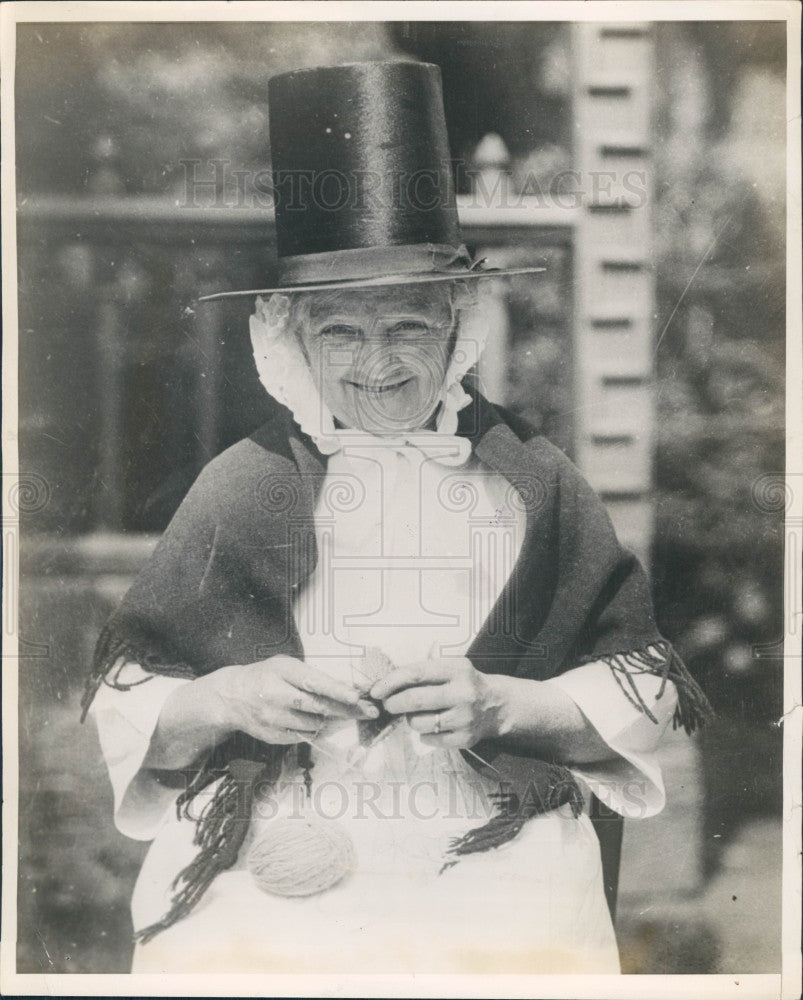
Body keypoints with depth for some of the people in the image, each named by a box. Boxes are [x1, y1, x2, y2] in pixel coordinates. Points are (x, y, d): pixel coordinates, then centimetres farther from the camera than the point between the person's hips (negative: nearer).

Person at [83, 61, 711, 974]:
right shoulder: (242, 484, 6)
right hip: (262, 863, 0)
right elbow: (123, 708, 7)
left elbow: (645, 695, 6)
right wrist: (230, 699, -10)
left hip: (495, 856, 0)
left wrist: (501, 704, -8)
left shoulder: (531, 479, 6)